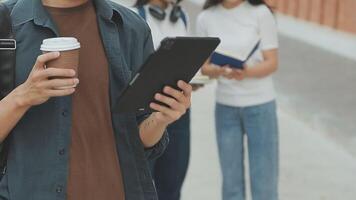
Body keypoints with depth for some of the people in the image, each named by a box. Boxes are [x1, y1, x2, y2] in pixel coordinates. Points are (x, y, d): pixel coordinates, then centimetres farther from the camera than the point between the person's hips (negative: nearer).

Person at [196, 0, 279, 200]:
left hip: (260, 104, -2)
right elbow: (204, 66, 3)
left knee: (264, 179, 1)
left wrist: (247, 72, -26)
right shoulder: (206, 18, -1)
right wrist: (217, 71, -20)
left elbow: (272, 62, -7)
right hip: (225, 106, 2)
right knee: (231, 180, 9)